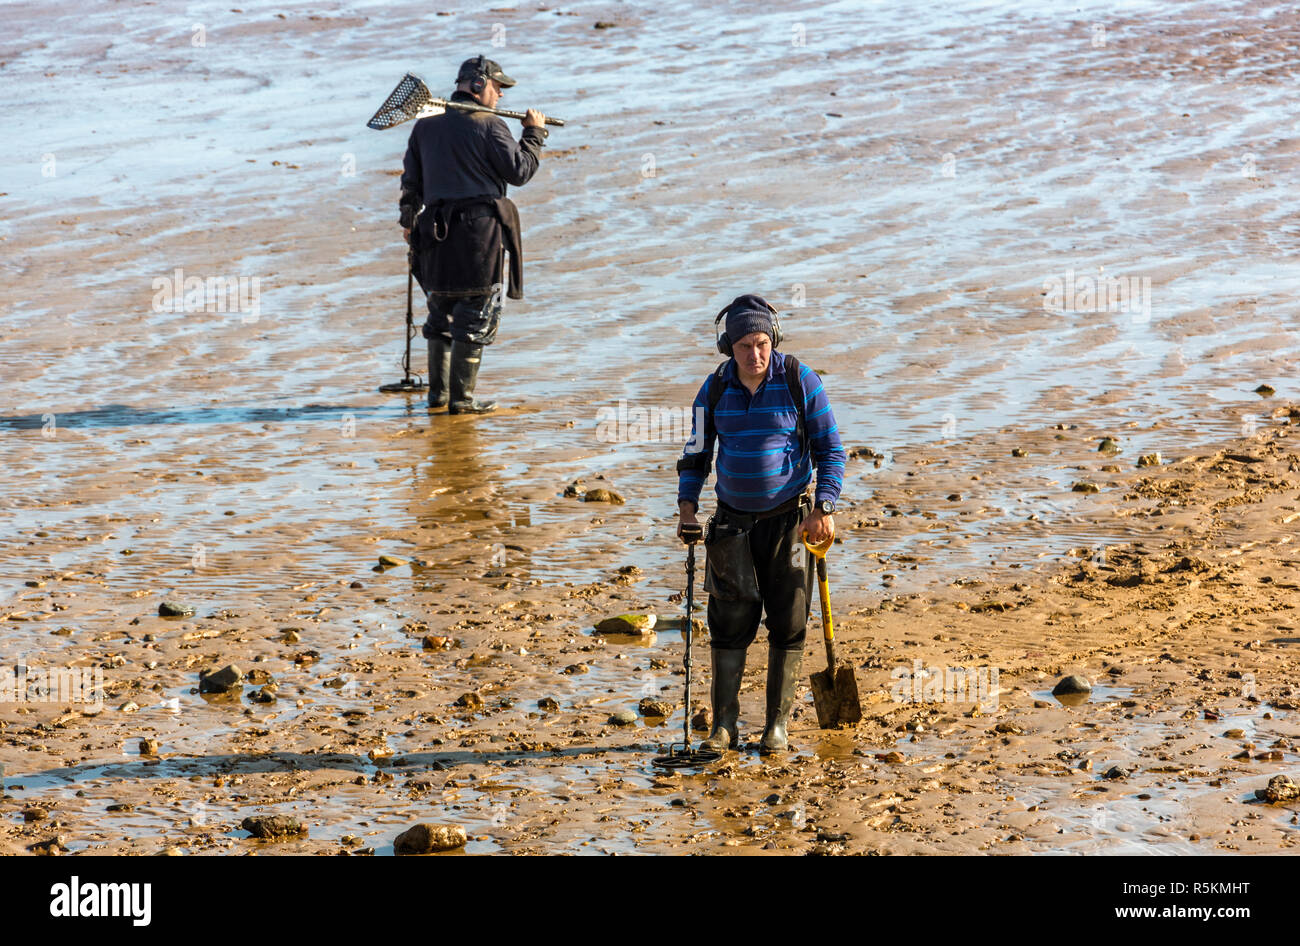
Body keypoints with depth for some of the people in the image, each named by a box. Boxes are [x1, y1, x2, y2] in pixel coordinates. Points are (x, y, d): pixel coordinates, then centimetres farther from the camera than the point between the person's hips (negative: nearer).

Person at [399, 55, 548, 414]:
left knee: (441, 311, 18)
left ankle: (437, 391, 19)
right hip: (480, 231, -6)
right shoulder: (488, 126, -8)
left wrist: (408, 220, 25)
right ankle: (461, 397, -2)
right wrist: (534, 134, 6)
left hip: (437, 232, 6)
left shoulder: (426, 124, 11)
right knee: (475, 316, -1)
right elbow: (519, 172, -6)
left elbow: (411, 177, 15)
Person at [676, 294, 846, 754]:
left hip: (789, 520, -2)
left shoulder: (799, 381, -8)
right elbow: (696, 452, 12)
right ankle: (724, 725, 7)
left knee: (788, 625, 1)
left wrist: (824, 507, -15)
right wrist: (686, 505, 0)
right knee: (729, 623, -1)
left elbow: (830, 448, -4)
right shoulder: (715, 388, 0)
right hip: (733, 521, 2)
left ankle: (777, 725, 11)